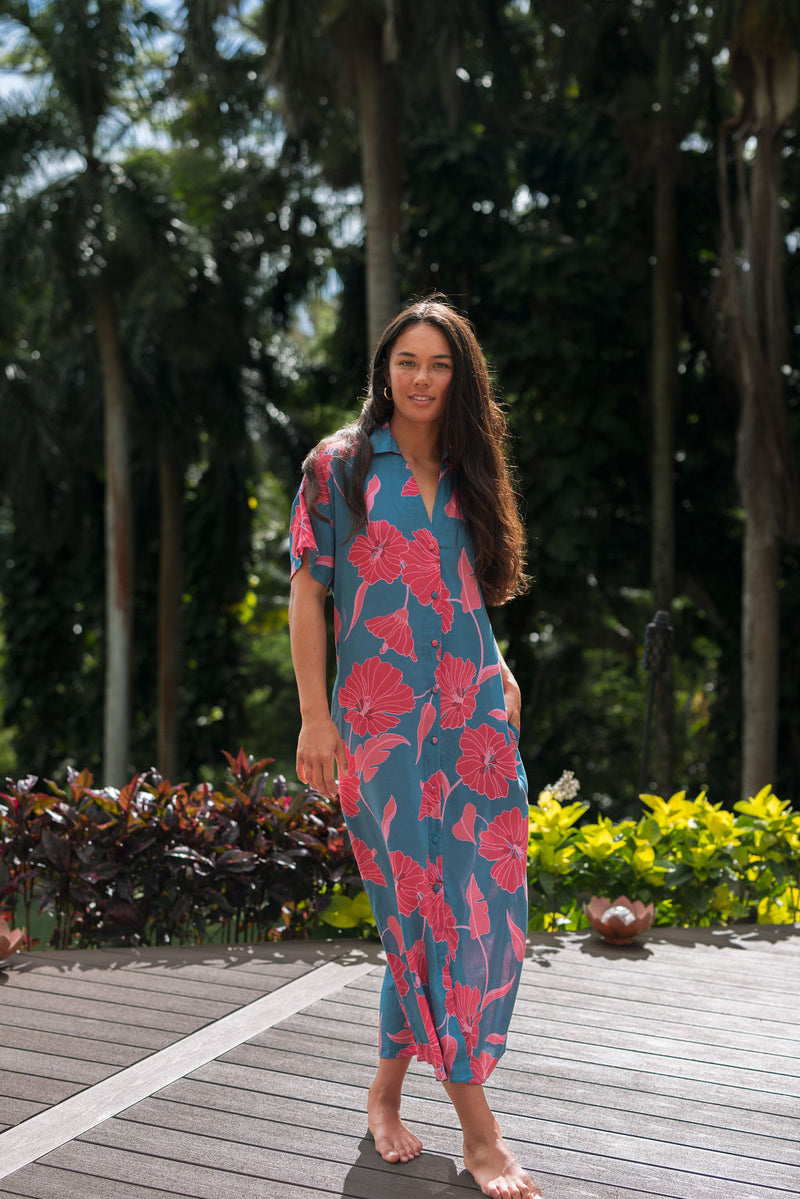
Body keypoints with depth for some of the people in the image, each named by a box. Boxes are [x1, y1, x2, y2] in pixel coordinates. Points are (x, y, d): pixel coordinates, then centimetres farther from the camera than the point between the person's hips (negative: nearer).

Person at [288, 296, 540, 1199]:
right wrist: (315, 716, -8)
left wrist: (498, 672, 7)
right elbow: (307, 591, -1)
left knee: (483, 903, 0)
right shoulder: (340, 466, 3)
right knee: (426, 908, -1)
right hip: (381, 718, -4)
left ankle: (388, 1087, 20)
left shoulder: (466, 475, 15)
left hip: (474, 715, 4)